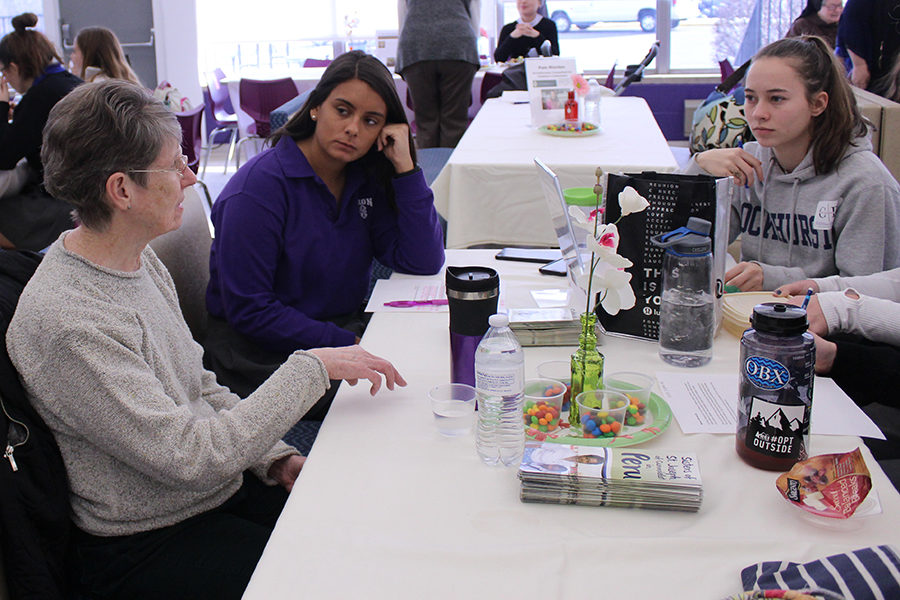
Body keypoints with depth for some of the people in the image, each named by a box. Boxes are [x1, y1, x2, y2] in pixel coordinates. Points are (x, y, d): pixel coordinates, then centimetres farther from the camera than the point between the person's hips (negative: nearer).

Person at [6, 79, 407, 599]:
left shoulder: (141, 260, 2)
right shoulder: (66, 323, -26)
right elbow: (192, 457, -27)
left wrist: (278, 458, -3)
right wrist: (313, 367, -23)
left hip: (224, 487, 8)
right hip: (147, 546, -8)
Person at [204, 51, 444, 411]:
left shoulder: (366, 178, 4)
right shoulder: (260, 186, -15)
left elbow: (424, 262, -1)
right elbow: (248, 310, -17)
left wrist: (405, 167, -9)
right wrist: (347, 345, -20)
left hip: (347, 332, 7)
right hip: (265, 355, -6)